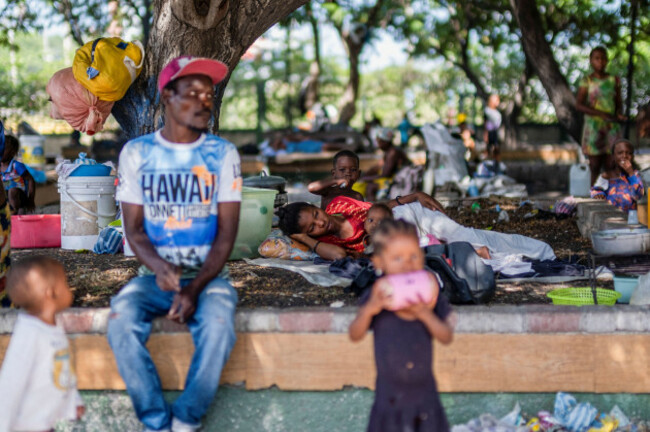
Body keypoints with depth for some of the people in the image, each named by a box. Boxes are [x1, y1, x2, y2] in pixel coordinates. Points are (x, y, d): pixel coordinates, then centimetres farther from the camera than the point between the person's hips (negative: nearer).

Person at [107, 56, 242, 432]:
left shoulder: (223, 153, -1)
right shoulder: (137, 152, 1)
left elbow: (226, 232, -5)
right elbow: (134, 228, 0)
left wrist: (196, 288, -18)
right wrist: (159, 267, -21)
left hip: (207, 275, -1)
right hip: (155, 275, 1)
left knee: (219, 324, -32)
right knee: (121, 321, -29)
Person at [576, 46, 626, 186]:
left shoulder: (614, 80, 7)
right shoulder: (587, 81, -1)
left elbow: (618, 103, 13)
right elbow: (578, 105, -8)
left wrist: (618, 114, -12)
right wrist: (601, 114, -19)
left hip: (611, 127, 2)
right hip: (593, 126, -2)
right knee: (595, 165, -1)